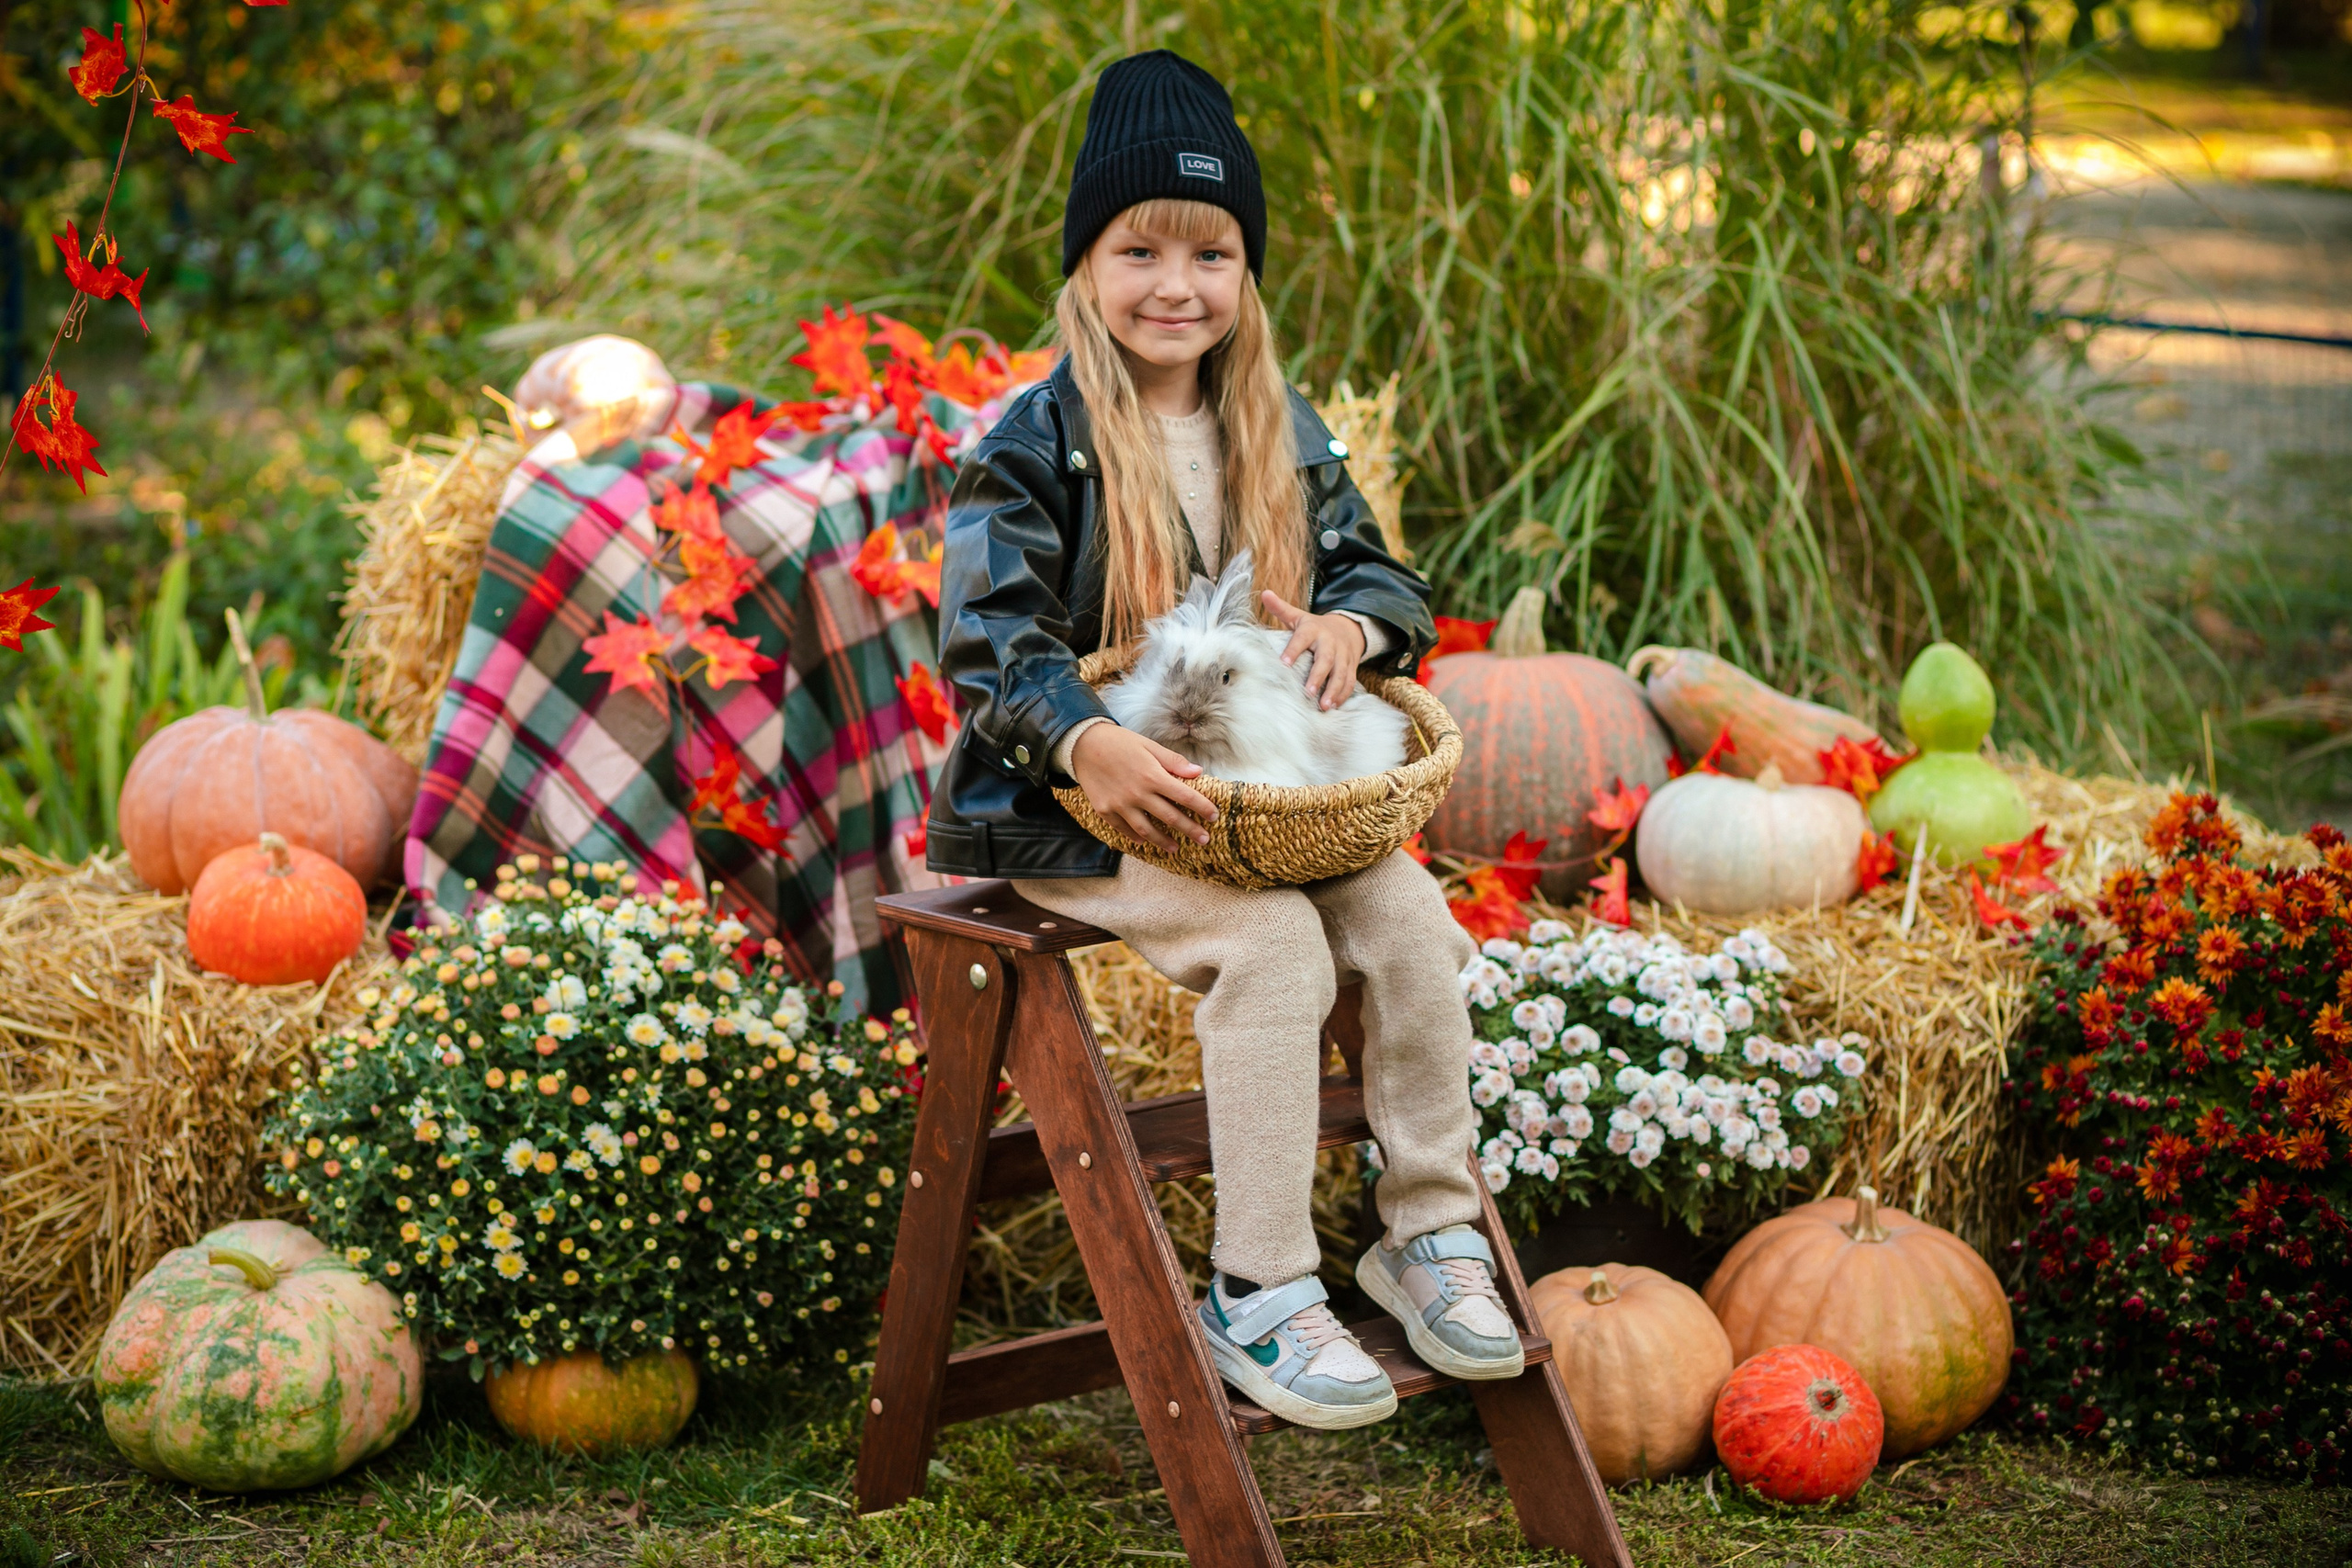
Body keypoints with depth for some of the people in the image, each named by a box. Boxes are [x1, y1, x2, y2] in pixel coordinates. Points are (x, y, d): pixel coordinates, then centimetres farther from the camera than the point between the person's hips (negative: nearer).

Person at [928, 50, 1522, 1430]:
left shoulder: (1283, 435, 11)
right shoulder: (1036, 445, -8)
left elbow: (1384, 574, 15)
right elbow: (986, 641, -16)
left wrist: (1351, 621, -11)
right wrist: (1090, 743, -34)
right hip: (1076, 807, -6)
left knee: (1410, 917, -16)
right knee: (1272, 942, -27)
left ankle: (1432, 1230, -2)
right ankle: (1260, 1292, -20)